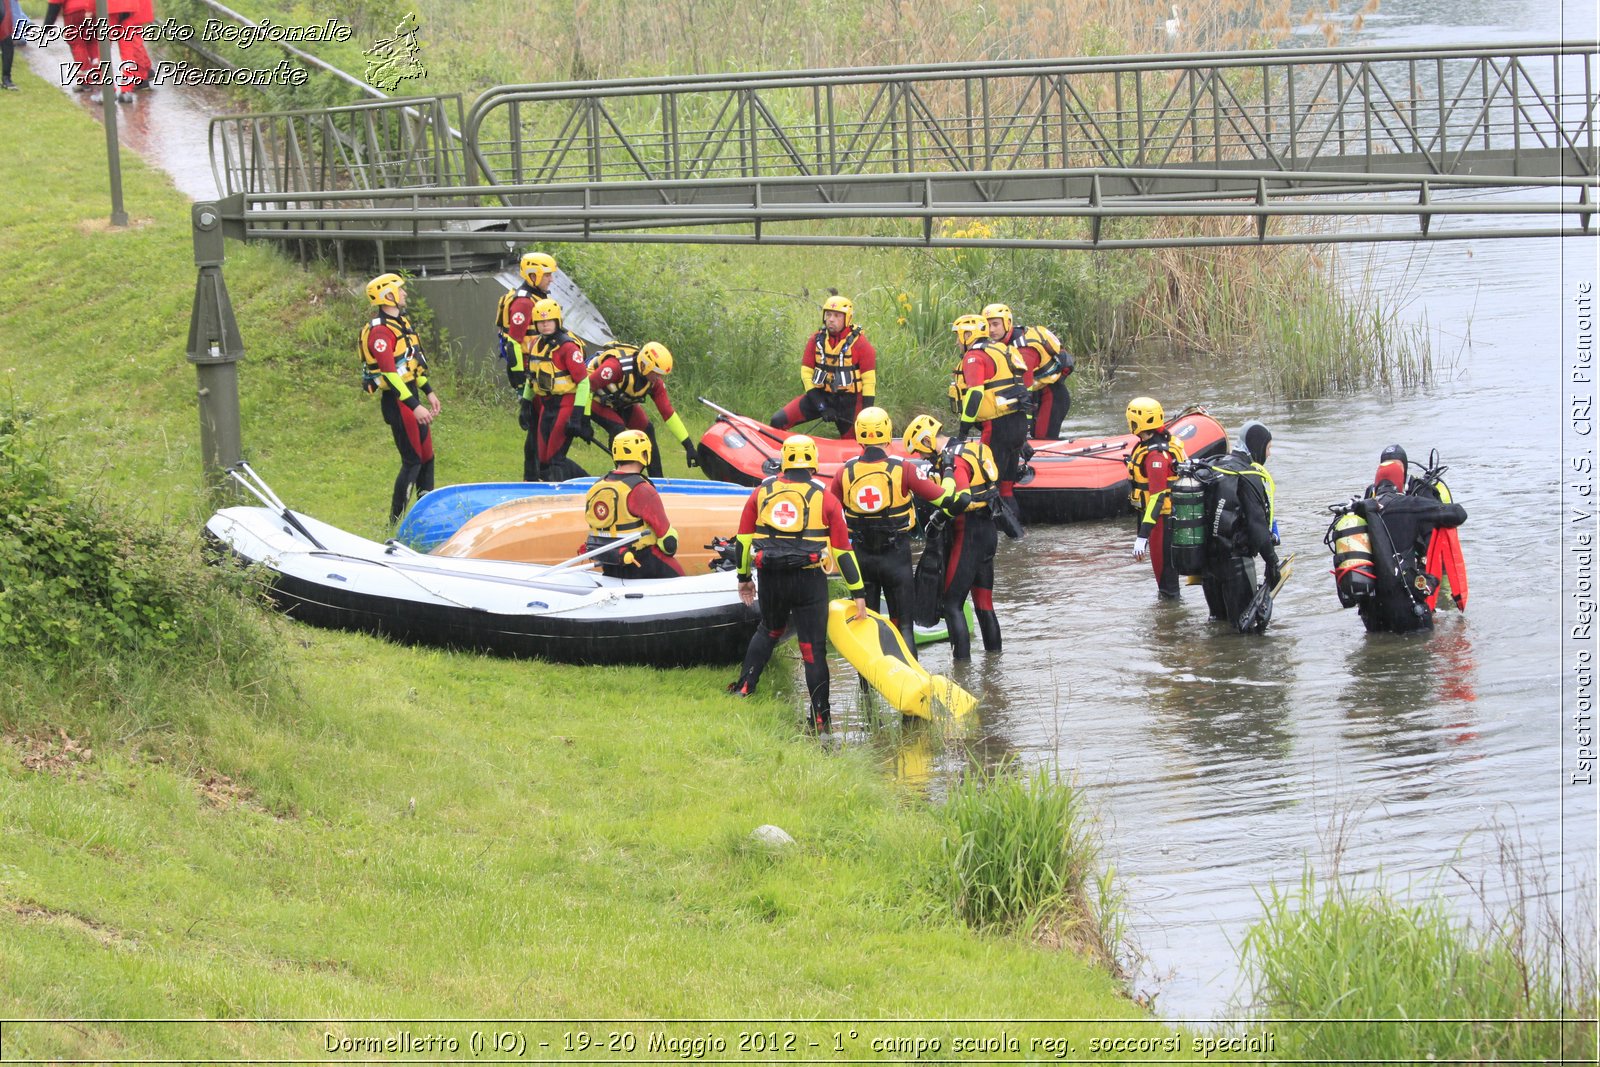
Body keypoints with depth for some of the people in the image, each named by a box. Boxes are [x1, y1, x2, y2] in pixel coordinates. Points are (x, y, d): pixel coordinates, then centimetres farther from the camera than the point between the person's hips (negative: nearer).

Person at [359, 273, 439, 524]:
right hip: (397, 401, -10)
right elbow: (390, 375, -25)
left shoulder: (402, 322, 13)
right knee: (412, 461, -7)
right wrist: (415, 406, -28)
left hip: (411, 395, 10)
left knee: (427, 456, 15)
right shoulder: (380, 331, -19)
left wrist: (428, 392, 21)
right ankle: (396, 520, -1)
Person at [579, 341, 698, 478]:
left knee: (647, 429, -4)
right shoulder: (617, 366, -39)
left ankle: (656, 479, 3)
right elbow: (586, 385, -36)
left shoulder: (655, 381, -18)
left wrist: (689, 447, -14)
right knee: (618, 429, -26)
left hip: (622, 403, 6)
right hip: (596, 401, -6)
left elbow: (668, 413, -13)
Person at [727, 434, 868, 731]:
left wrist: (744, 577, 23)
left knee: (768, 630, 28)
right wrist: (858, 594, 5)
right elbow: (843, 551, 0)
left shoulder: (762, 492, 6)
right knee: (813, 648, 3)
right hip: (809, 581, -3)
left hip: (770, 578, 3)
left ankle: (744, 688, 23)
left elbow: (743, 539, 11)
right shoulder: (824, 498, -1)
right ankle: (820, 716, 6)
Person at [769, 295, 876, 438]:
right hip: (819, 395, 3)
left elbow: (869, 380, -9)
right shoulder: (817, 339, -1)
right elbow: (806, 373, -1)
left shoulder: (859, 343, -10)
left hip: (848, 401, -3)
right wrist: (822, 407, -11)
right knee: (778, 422, -11)